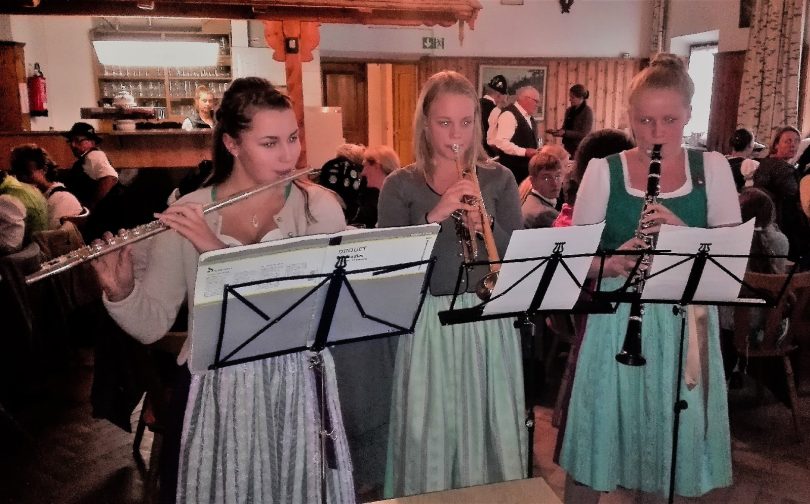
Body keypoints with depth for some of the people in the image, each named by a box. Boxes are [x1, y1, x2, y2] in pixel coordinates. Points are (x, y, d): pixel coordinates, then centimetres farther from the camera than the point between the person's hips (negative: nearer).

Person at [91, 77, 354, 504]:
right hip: (214, 390, 0)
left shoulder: (320, 207, -6)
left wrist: (221, 250, -26)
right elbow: (151, 326, -2)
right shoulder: (185, 216, -4)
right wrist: (120, 291, -22)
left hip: (299, 385, 0)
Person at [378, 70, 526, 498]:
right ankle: (429, 491, 30)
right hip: (428, 321, -1)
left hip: (490, 320, 2)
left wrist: (486, 227, -19)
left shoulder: (499, 179, 4)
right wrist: (434, 216, -22)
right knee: (430, 432, 6)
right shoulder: (401, 185, -1)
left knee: (491, 426, 12)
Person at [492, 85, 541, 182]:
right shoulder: (509, 115, -14)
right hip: (512, 169, -9)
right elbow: (501, 142, -24)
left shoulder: (529, 118, 18)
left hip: (527, 168, 10)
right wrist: (524, 151, -25)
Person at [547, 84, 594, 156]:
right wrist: (556, 131, -4)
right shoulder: (569, 110, 9)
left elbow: (584, 134, -15)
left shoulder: (587, 111, -9)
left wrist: (565, 133, -22)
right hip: (568, 147, 6)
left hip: (580, 149, -5)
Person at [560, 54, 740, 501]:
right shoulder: (603, 170, -1)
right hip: (615, 319, -1)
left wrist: (684, 233, -20)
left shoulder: (712, 168, 3)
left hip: (686, 319, 2)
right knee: (596, 443, 7)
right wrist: (610, 262, -24)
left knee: (677, 442, 13)